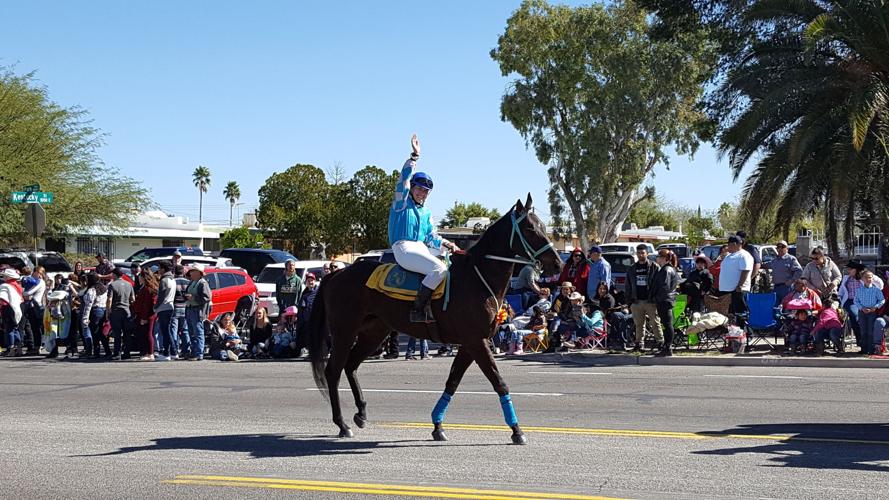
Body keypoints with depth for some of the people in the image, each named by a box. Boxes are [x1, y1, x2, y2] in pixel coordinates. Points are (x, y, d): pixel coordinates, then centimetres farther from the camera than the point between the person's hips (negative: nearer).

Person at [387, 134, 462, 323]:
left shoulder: (426, 212, 22)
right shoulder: (402, 202, 4)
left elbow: (431, 236, 21)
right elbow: (404, 178, -9)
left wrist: (447, 244, 6)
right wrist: (415, 156, -14)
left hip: (421, 248, 8)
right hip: (404, 248, -8)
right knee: (439, 269, -27)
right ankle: (418, 309, -28)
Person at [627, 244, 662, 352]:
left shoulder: (654, 267, 1)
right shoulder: (632, 269, 15)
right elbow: (628, 287, 16)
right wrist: (629, 302, 8)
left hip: (651, 301, -4)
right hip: (637, 301, 4)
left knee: (655, 323, -3)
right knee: (639, 325, 8)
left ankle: (660, 342, 1)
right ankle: (639, 343, 12)